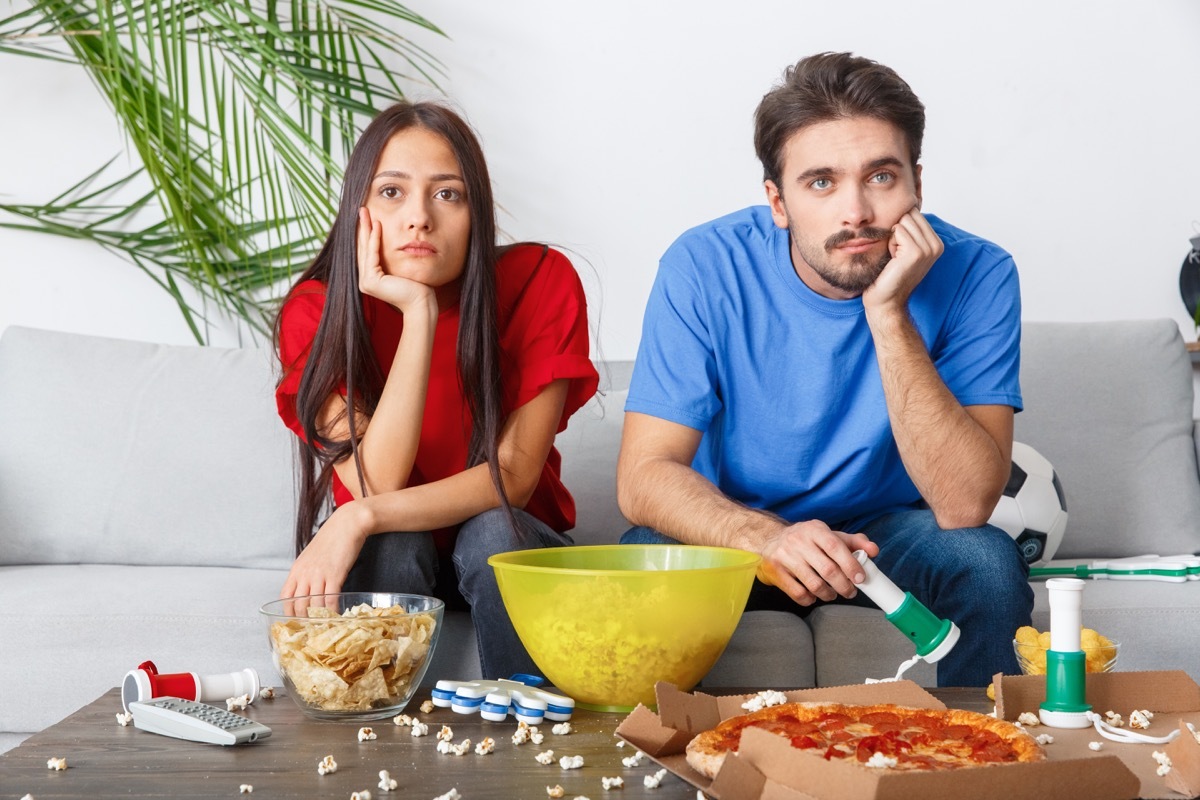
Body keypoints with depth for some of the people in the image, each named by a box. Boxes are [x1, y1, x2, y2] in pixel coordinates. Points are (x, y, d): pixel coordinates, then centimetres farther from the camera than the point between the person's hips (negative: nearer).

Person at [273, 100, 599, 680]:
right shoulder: (314, 310, -17)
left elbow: (514, 475, -23)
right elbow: (376, 483, -28)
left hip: (511, 548, 0)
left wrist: (361, 518, -36)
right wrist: (419, 314, -33)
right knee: (392, 544, -32)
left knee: (492, 534, -32)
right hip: (388, 559, 0)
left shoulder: (541, 281, -18)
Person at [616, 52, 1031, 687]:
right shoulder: (705, 266, -18)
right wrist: (767, 538, -40)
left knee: (986, 560, -28)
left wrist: (889, 314, -34)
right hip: (733, 530, 0)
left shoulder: (974, 273, -18)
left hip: (888, 530, 1)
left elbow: (965, 503, -26)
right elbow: (643, 477, -21)